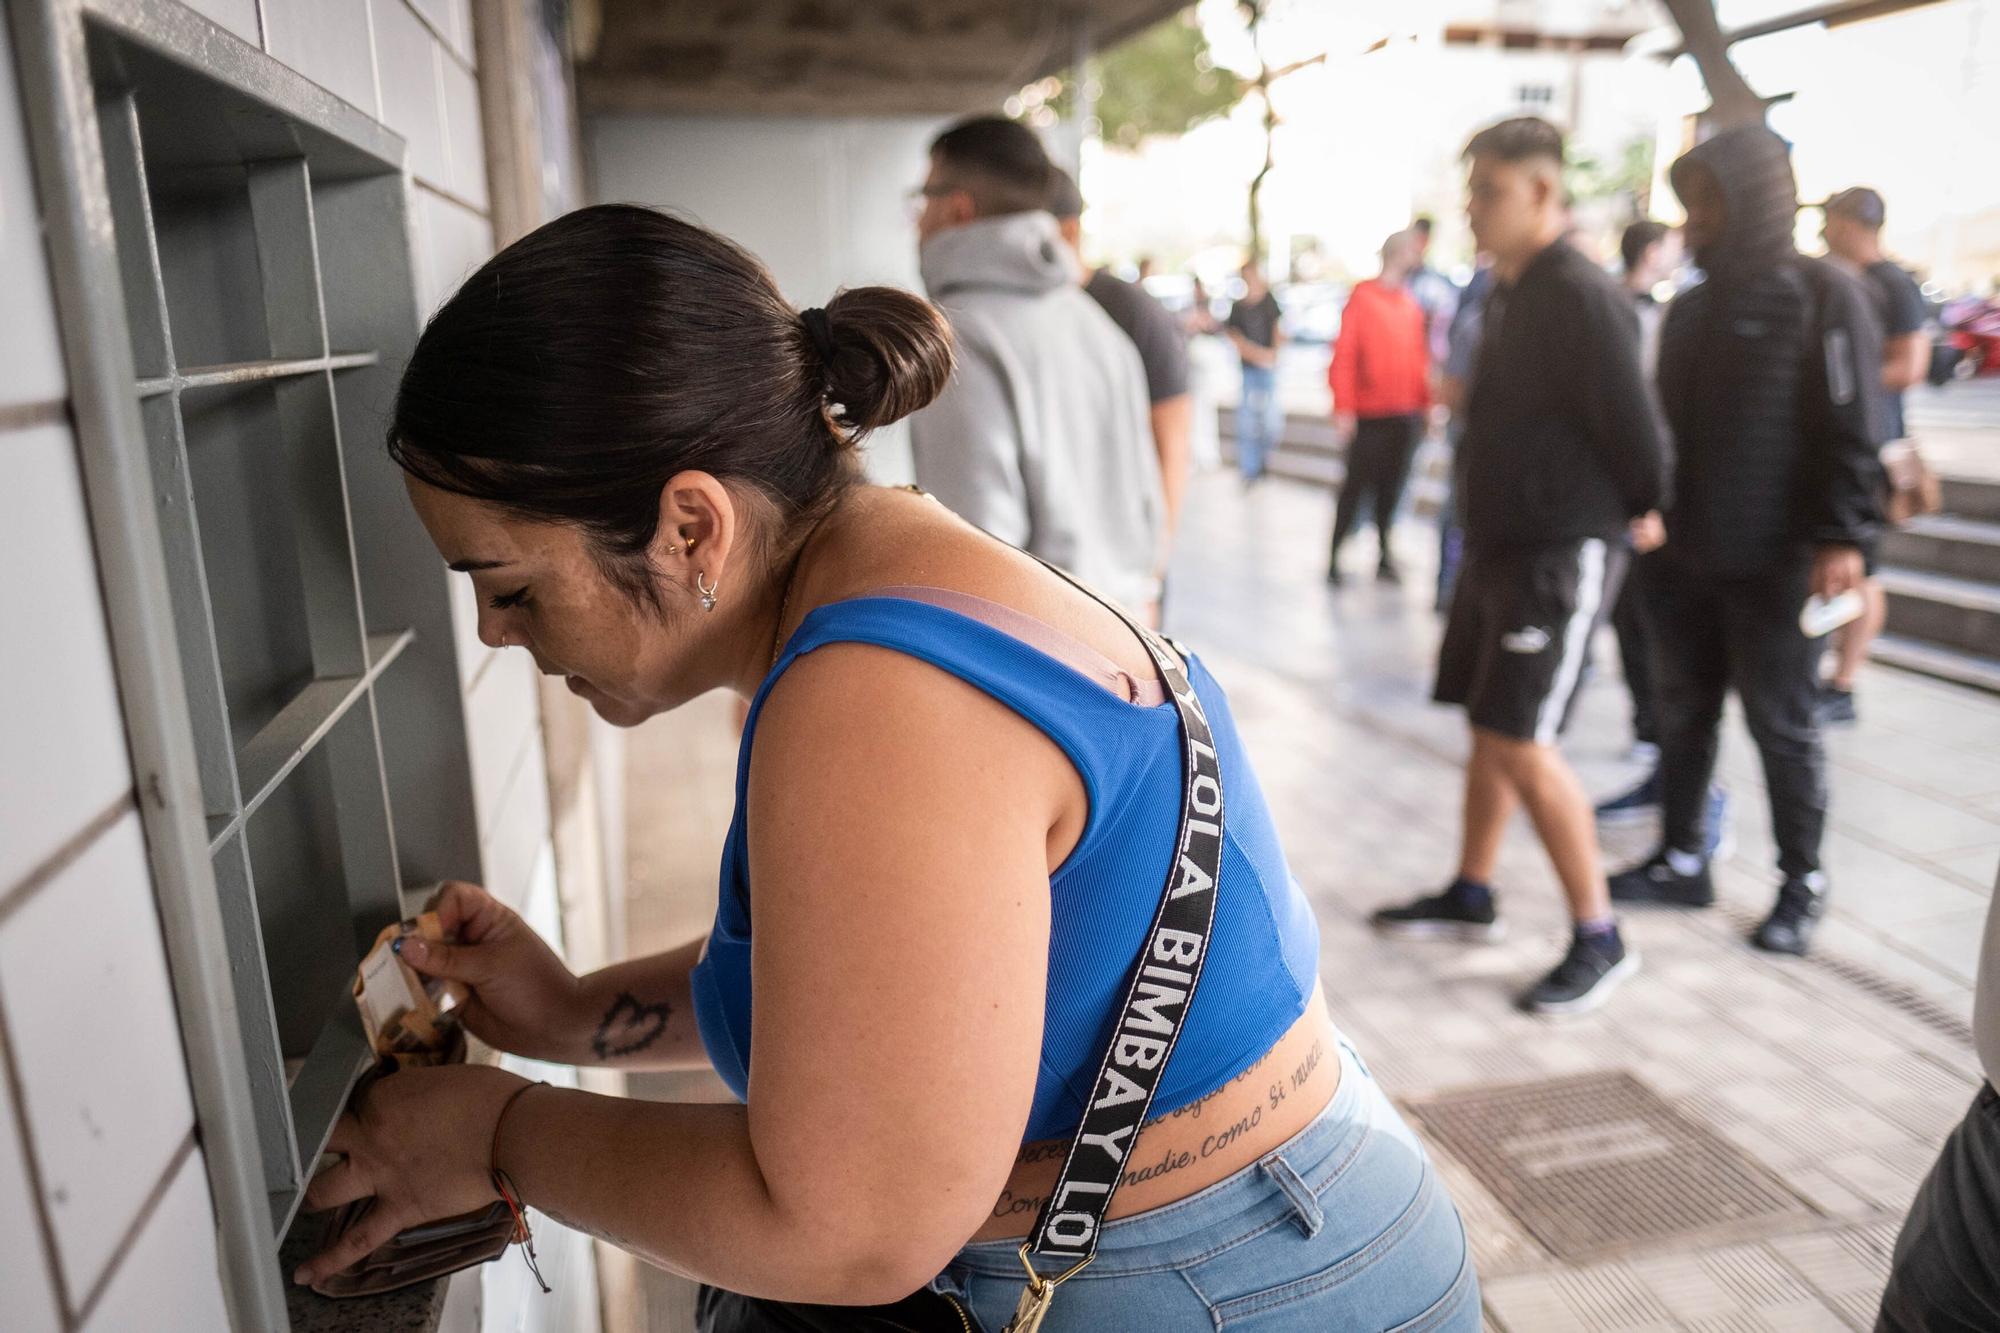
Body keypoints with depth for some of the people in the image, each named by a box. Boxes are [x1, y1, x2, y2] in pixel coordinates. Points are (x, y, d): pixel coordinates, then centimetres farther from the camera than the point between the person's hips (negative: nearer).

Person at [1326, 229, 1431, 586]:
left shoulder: (1411, 304, 10)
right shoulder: (1362, 297, -6)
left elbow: (1419, 356, 14)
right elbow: (1343, 355, -10)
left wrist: (1424, 402, 9)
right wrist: (1344, 409, -15)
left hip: (1406, 415, 5)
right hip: (1370, 415, -5)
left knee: (1392, 488, 8)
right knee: (1356, 485, 0)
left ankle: (1385, 556, 17)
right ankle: (1335, 555, 9)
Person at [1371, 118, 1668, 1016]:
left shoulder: (1579, 297, -18)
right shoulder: (1507, 294, 11)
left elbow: (1632, 428, -16)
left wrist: (1638, 511, -1)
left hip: (1560, 554, -9)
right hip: (1497, 544, 9)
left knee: (1520, 740, -10)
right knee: (1488, 726, 15)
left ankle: (1599, 940, 3)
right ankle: (1470, 895, 30)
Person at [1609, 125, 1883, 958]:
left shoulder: (1820, 296, -5)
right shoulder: (1692, 307, 14)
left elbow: (1849, 430, -11)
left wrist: (1841, 537, -19)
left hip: (1773, 563, -6)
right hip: (1684, 555, 6)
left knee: (1782, 725, 4)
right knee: (1683, 712, 12)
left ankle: (1802, 882, 19)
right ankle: (1681, 859, 25)